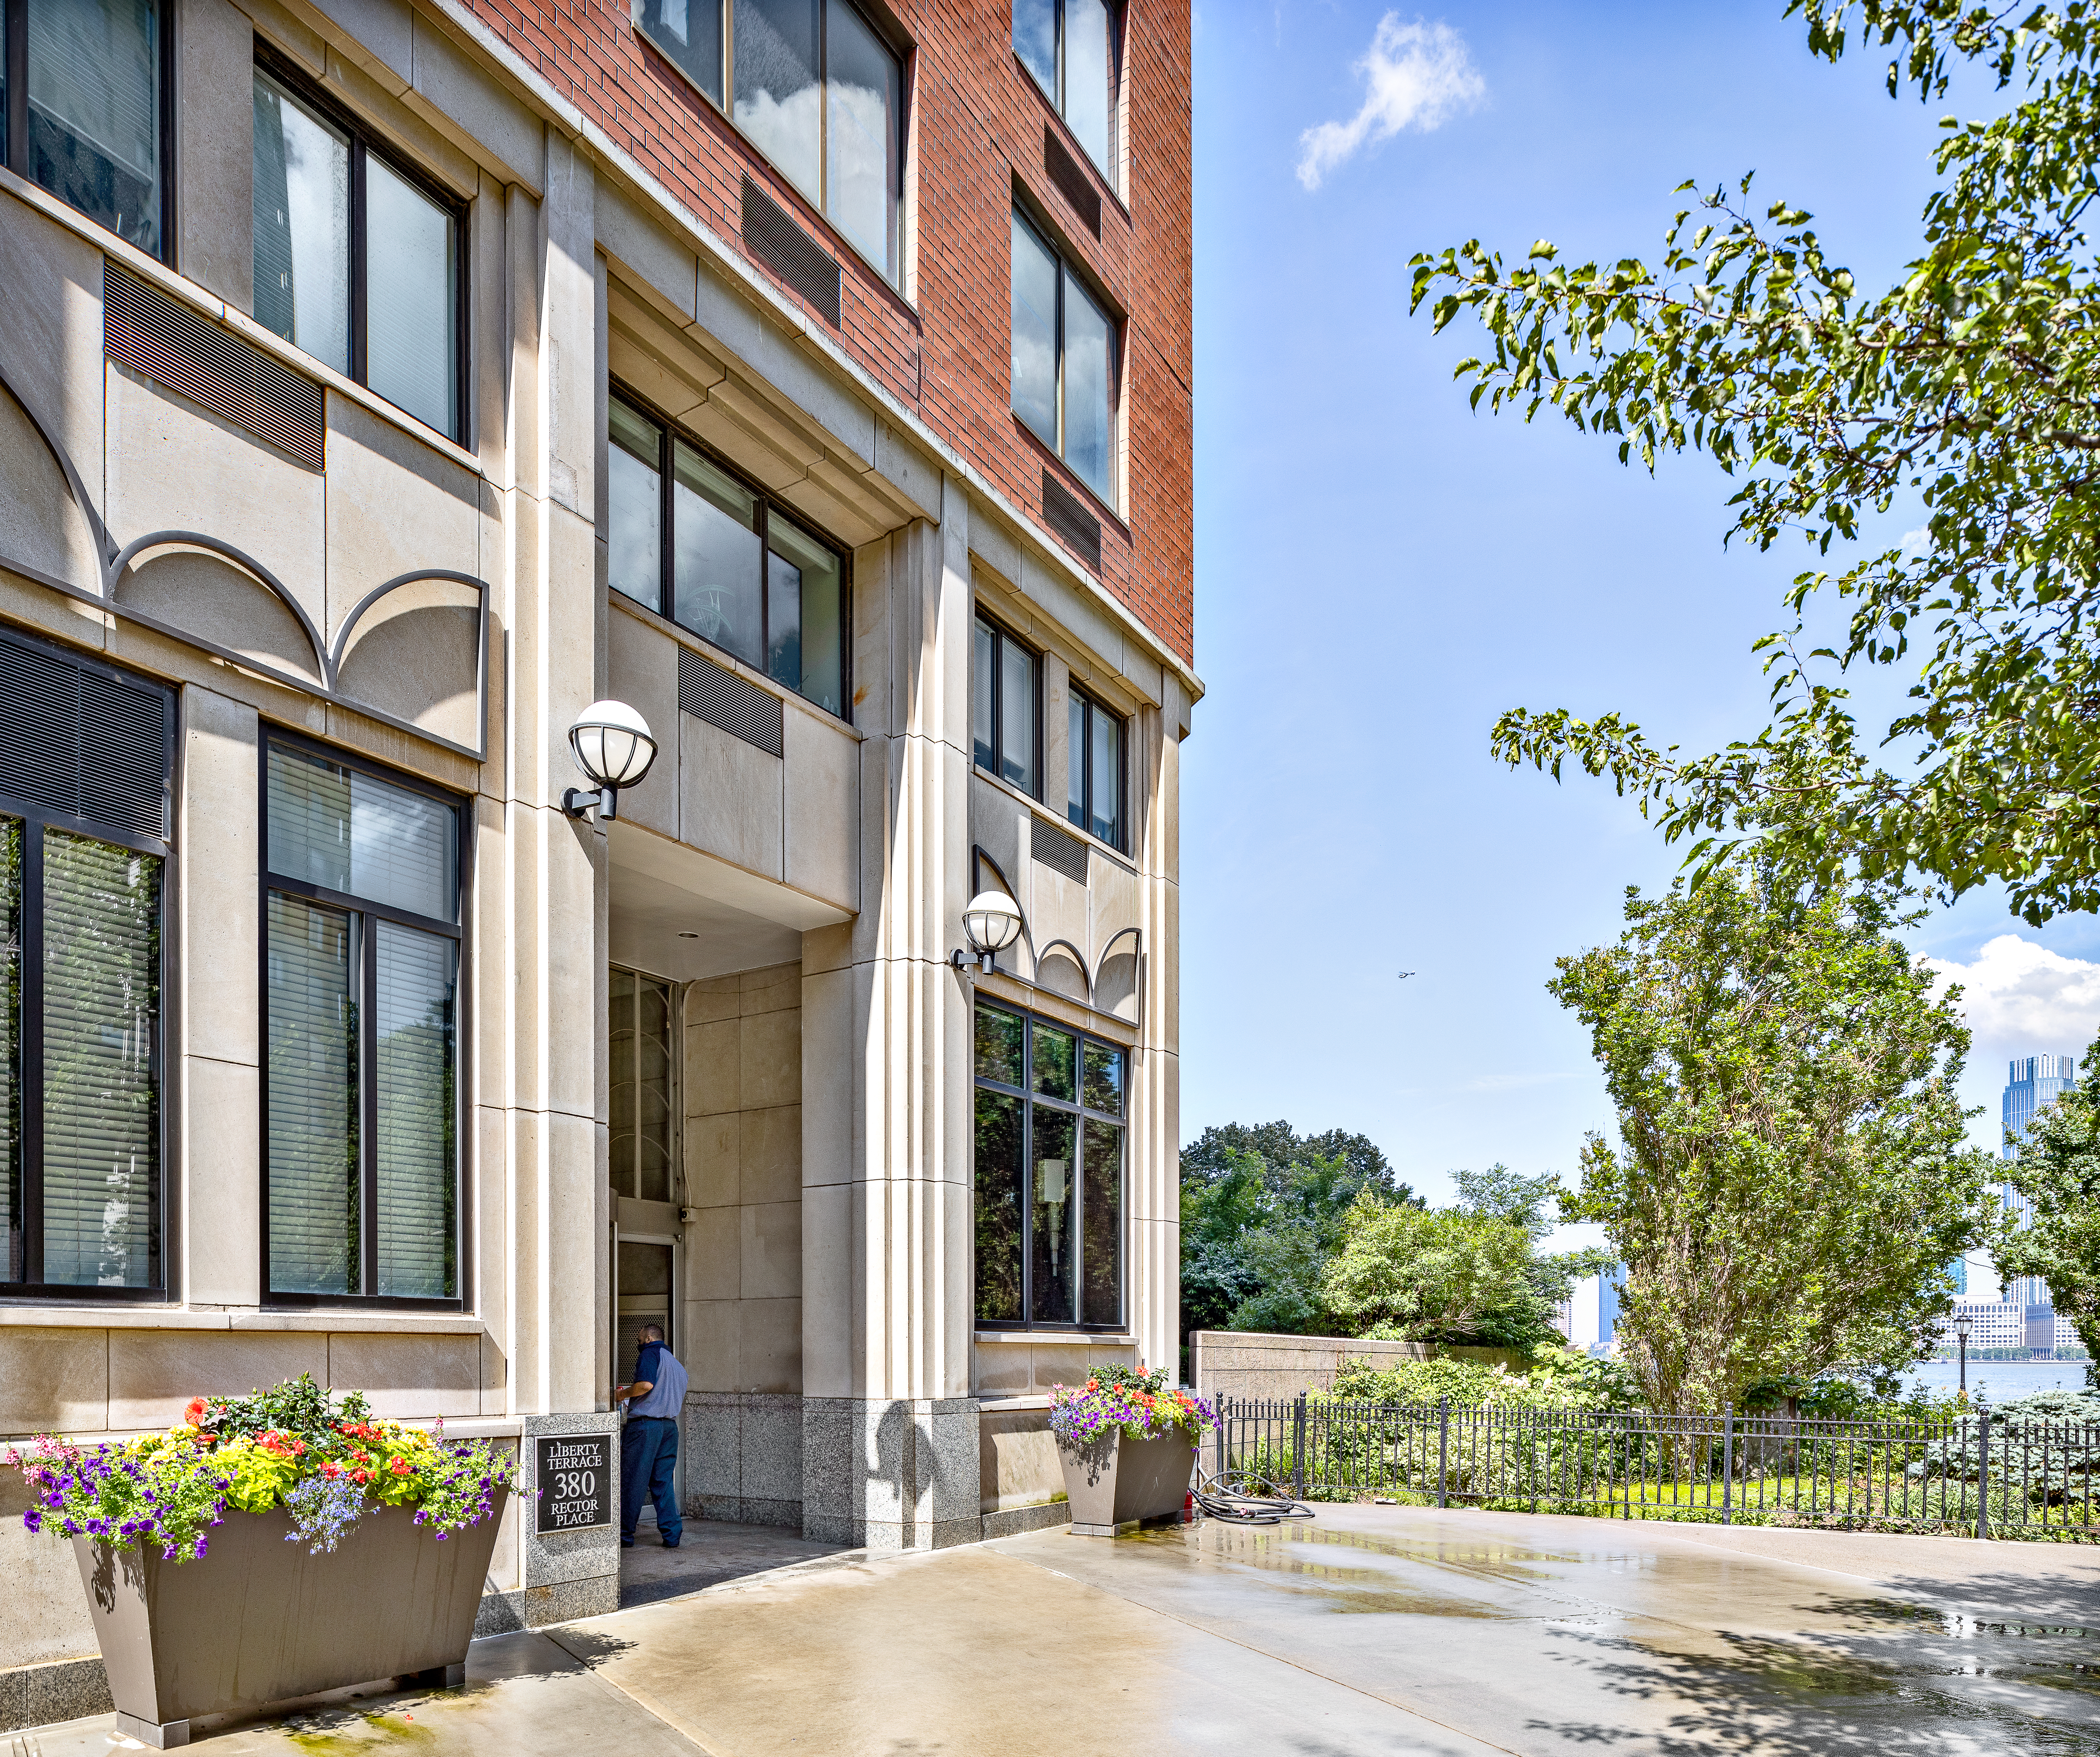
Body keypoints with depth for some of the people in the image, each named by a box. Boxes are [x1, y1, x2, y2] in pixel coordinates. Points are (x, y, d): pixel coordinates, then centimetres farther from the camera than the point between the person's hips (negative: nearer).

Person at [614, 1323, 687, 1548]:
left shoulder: (650, 1353, -5)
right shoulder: (677, 1364, 20)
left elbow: (646, 1384, -23)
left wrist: (623, 1394, -5)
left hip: (645, 1424, -8)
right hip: (670, 1426, 8)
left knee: (632, 1481, 1)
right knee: (663, 1481, 10)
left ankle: (625, 1536, 7)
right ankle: (672, 1535, 4)